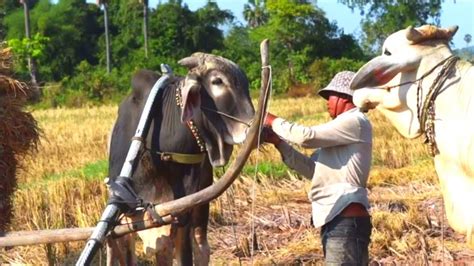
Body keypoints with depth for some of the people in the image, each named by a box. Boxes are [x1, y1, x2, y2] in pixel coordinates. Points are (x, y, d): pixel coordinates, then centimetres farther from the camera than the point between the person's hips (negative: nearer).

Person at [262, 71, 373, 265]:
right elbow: (312, 169, 19)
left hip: (345, 220, -10)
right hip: (336, 219, 10)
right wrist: (278, 142, 11)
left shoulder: (355, 122, -7)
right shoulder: (344, 127, 24)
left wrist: (273, 122, 0)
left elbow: (307, 136, -14)